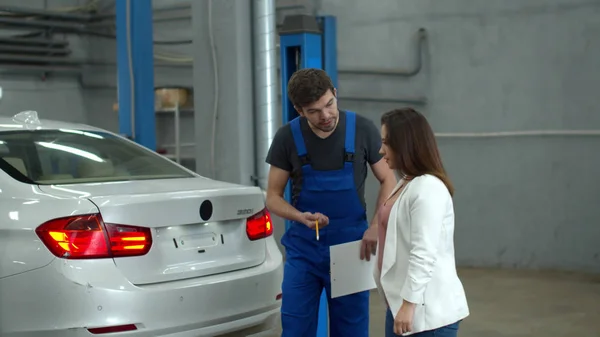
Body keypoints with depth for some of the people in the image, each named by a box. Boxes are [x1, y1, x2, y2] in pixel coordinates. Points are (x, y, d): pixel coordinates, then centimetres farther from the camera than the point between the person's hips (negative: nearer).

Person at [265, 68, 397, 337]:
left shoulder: (363, 130, -10)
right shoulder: (287, 137, -9)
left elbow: (388, 182, 1)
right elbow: (273, 197, -1)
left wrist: (375, 226, -15)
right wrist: (302, 217, -21)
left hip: (350, 248, 0)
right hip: (303, 248, 0)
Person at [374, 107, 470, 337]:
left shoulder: (428, 188, -17)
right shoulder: (406, 184, 13)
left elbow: (424, 253, -22)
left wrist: (409, 304, -22)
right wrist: (401, 303, 19)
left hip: (429, 311, -10)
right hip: (402, 304, 10)